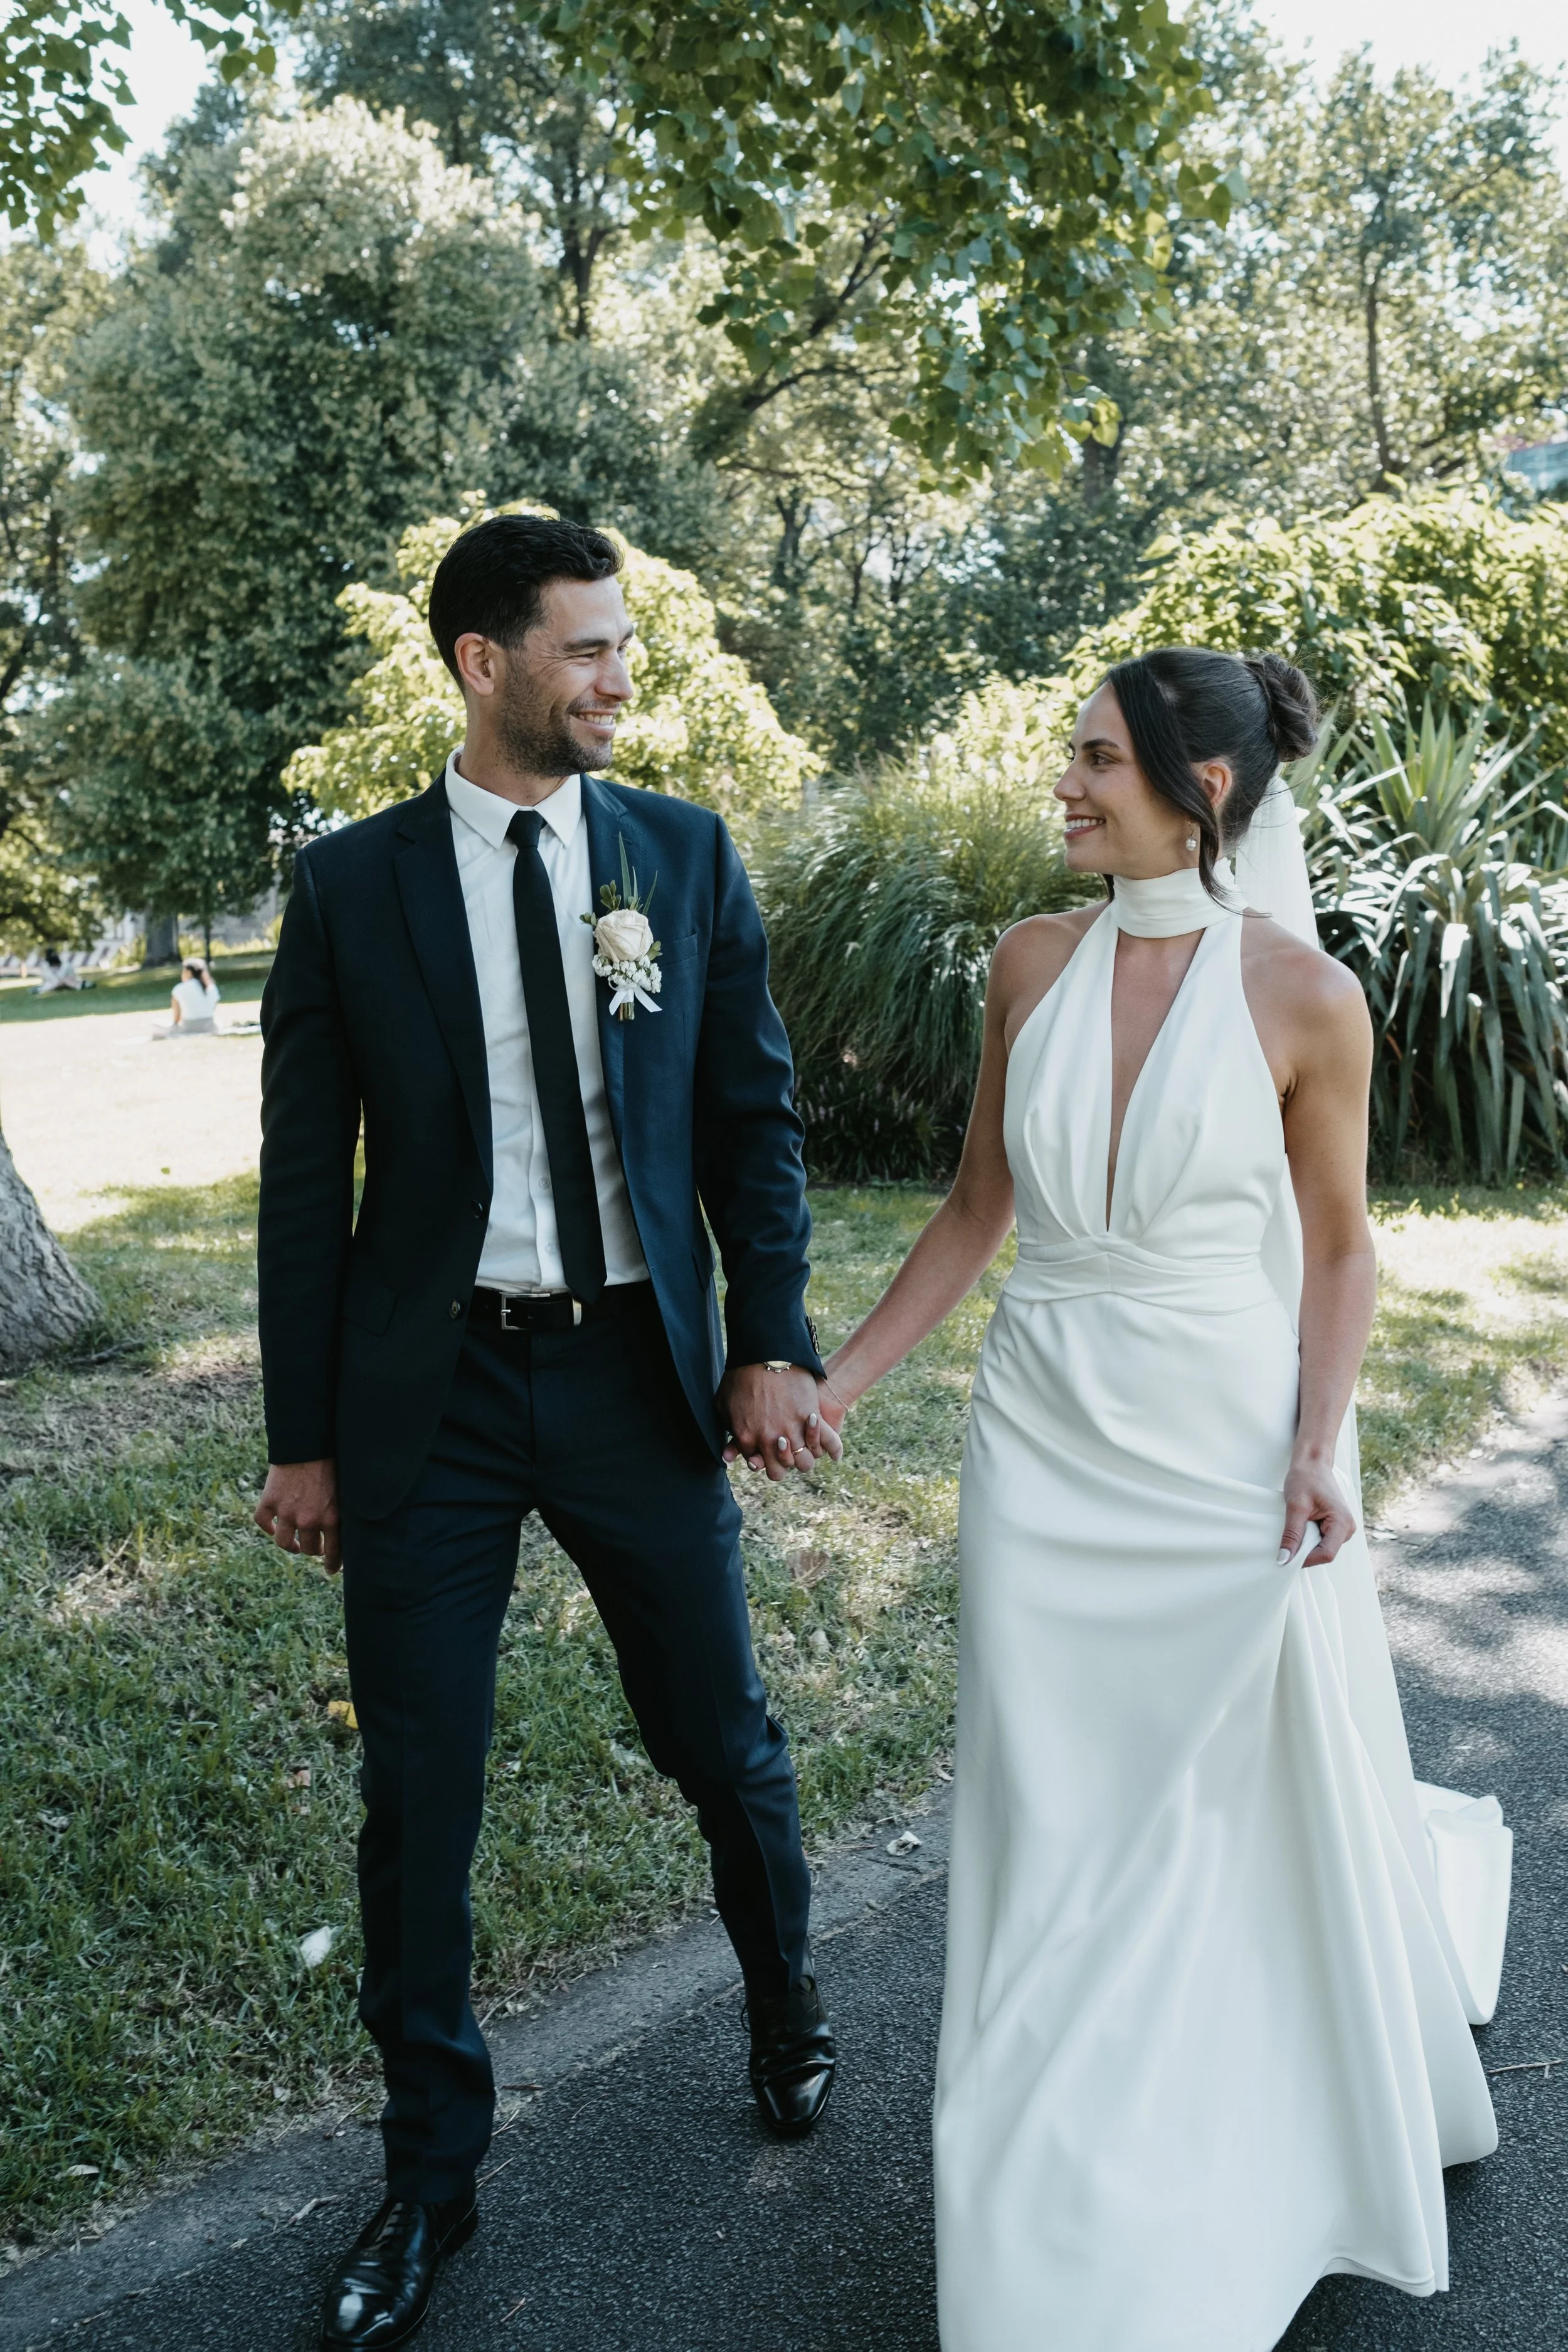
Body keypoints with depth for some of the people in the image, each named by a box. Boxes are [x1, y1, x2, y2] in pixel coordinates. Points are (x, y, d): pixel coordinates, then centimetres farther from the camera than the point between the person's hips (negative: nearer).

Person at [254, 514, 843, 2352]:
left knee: (726, 1747, 14)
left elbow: (751, 1117, 3)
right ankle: (430, 2170, 34)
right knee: (416, 1803, 9)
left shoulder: (686, 854, 2)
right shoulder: (351, 884, -1)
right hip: (429, 1391, 0)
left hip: (639, 1373, 1)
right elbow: (306, 1176, 1)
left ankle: (787, 2012, 47)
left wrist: (774, 1342, -5)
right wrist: (302, 1436, 1)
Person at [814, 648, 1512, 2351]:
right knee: (1057, 1836, 12)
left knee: (1271, 1812, 14)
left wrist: (1319, 1443, -13)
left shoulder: (1301, 995, -9)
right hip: (1049, 1441, 3)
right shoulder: (1035, 963, 0)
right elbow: (977, 1209, 7)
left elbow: (1336, 1250, 0)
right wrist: (839, 1377, 5)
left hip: (1230, 1444, -2)